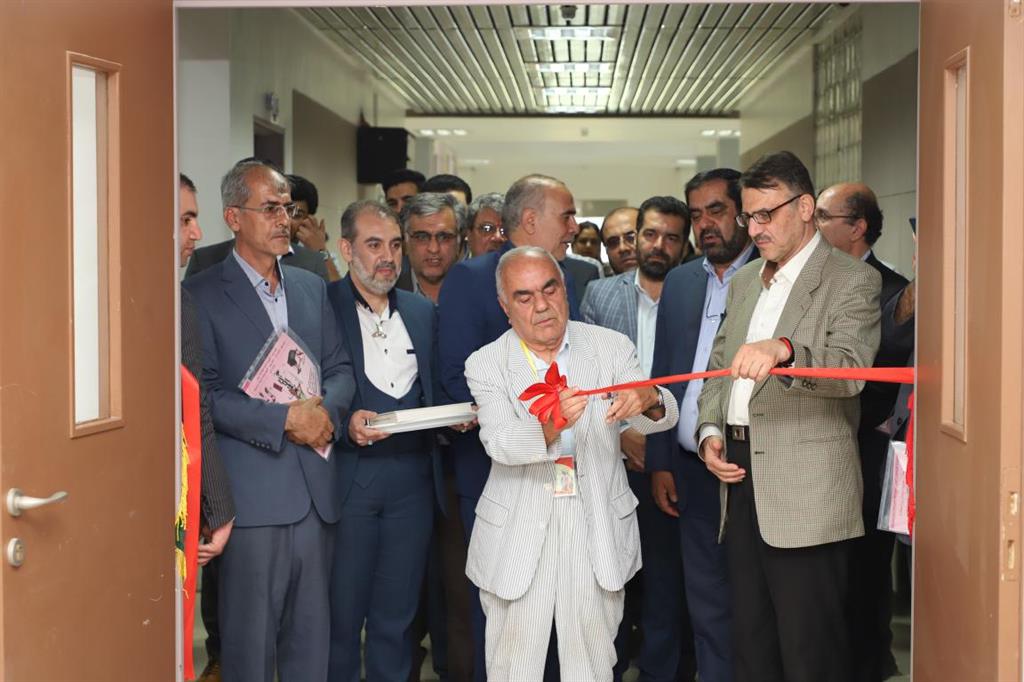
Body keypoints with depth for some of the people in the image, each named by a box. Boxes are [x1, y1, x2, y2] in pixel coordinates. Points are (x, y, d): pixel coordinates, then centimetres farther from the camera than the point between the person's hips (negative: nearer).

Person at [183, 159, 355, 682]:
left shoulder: (312, 287, 14)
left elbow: (340, 369, 15)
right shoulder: (203, 294, -5)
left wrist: (326, 409, -6)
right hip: (252, 490, -5)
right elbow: (204, 393, -11)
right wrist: (283, 419, -17)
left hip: (315, 487, 5)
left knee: (312, 629, 12)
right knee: (250, 636, 3)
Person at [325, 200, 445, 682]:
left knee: (397, 613, 12)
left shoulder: (423, 312, 14)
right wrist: (345, 424, -22)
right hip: (348, 476, -4)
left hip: (413, 478, 4)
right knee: (341, 611, 4)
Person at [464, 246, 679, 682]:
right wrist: (549, 426, -41)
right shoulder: (486, 365, -4)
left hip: (598, 531, 1)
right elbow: (500, 444, -19)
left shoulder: (612, 348, 0)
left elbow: (665, 416, -10)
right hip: (519, 537, -1)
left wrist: (647, 399, -35)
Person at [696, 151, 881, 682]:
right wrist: (710, 430, 4)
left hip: (806, 493, -7)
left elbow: (850, 368, -22)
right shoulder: (743, 281, 18)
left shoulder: (853, 281, -6)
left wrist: (783, 350, -40)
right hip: (740, 476, 7)